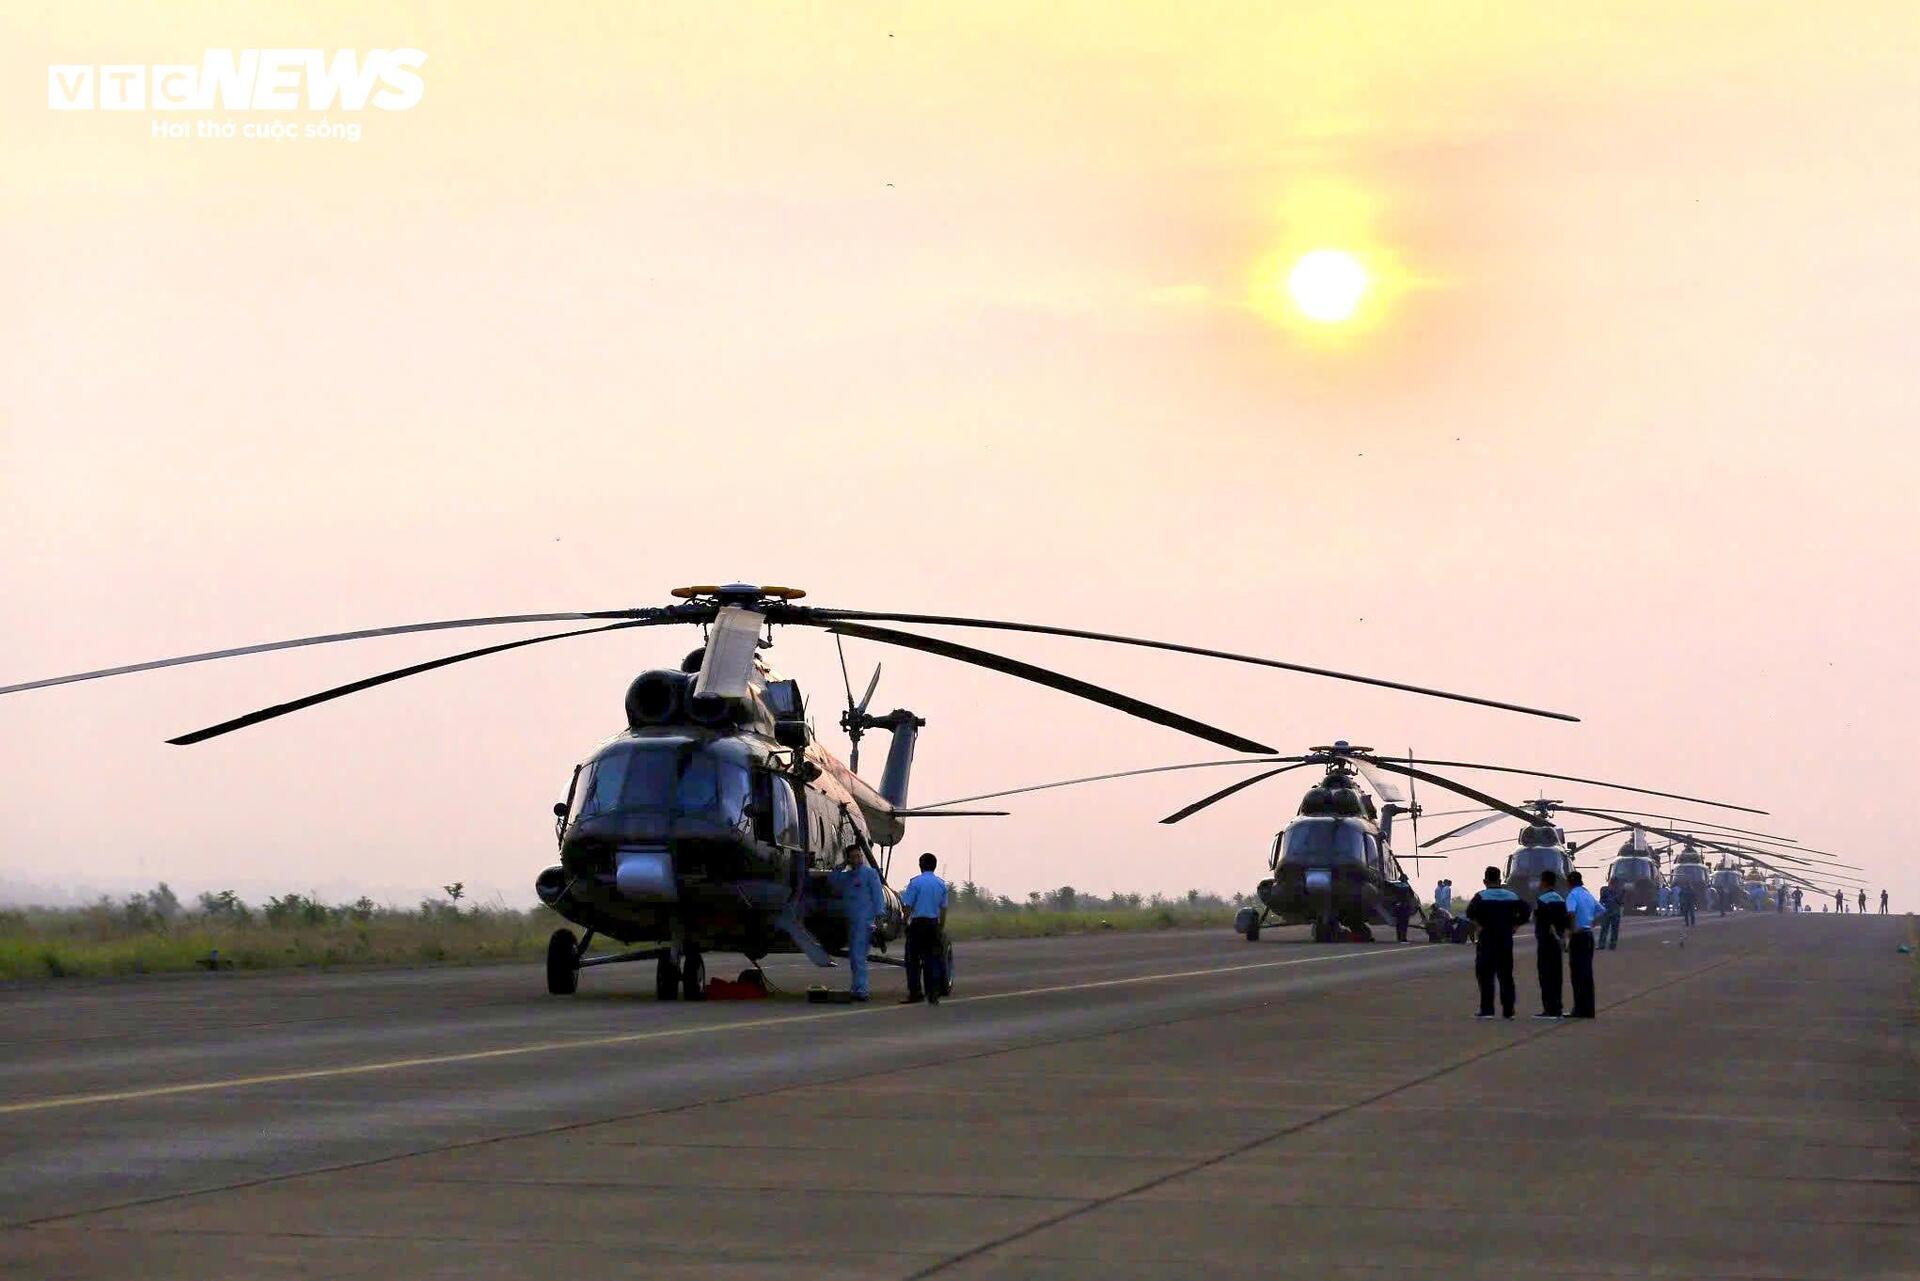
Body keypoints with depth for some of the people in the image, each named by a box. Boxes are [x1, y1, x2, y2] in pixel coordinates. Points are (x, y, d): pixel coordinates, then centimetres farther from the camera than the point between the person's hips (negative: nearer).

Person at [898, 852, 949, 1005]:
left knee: (913, 959, 1)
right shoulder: (941, 884, 8)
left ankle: (915, 992, -4)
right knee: (931, 958, 10)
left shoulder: (916, 882, -8)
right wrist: (941, 928, 16)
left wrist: (905, 922, 6)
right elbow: (943, 908, 10)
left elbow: (908, 906, -8)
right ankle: (932, 994, 9)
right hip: (933, 924, 5)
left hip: (918, 923, -5)